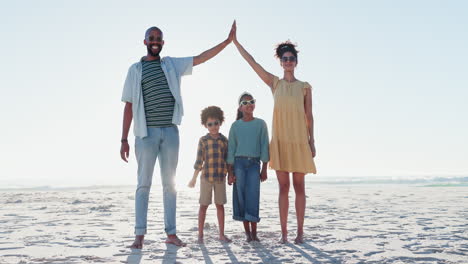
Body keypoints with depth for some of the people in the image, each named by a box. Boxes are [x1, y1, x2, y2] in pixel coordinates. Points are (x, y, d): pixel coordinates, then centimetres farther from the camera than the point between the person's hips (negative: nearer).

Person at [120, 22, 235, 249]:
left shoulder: (172, 64, 13)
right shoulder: (136, 69, 5)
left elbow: (201, 58, 10)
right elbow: (129, 106, 2)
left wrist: (227, 41, 2)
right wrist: (124, 139, -2)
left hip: (170, 131, 3)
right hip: (146, 133, -3)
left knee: (170, 184, 6)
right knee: (143, 184, -1)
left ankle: (171, 233, 12)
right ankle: (139, 235, 4)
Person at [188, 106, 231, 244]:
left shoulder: (224, 140, 5)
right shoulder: (203, 140, -1)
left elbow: (227, 160, 9)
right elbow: (199, 160, 0)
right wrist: (194, 178, 0)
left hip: (220, 178, 2)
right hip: (206, 177, -2)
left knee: (220, 205, 7)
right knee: (204, 205, 4)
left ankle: (222, 234, 15)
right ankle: (200, 234, 12)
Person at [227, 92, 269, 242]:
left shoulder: (260, 124, 4)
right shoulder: (235, 126, 5)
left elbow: (264, 146, 3)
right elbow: (231, 148, 5)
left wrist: (264, 169, -2)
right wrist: (230, 172, 0)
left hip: (254, 163, -1)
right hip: (239, 162, 1)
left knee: (253, 196, -8)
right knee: (240, 195, 0)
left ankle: (254, 232, -1)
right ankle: (247, 232, 10)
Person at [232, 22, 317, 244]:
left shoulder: (305, 87, 7)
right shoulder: (274, 83, 9)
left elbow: (309, 116, 6)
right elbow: (252, 62, 5)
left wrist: (312, 141, 0)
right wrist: (235, 40, 2)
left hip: (299, 140, -1)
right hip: (280, 140, 1)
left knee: (299, 186, 2)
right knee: (283, 186, 2)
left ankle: (300, 231, 8)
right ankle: (283, 232, 5)